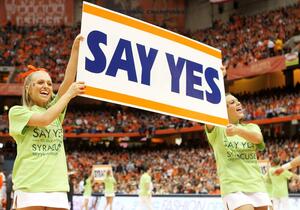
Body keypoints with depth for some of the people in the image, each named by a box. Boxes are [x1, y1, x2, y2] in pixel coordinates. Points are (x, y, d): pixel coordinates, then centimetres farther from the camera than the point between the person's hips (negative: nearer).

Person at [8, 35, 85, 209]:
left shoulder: (56, 109, 16)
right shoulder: (17, 112, 4)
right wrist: (69, 94, -9)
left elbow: (68, 80, 3)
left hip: (58, 188, 5)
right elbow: (44, 119, -14)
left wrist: (76, 49, -7)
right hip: (29, 189, -4)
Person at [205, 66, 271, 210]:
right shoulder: (217, 129, 4)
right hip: (233, 187, -5)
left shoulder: (251, 127, 14)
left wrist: (238, 130, -32)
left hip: (257, 186, 5)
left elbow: (257, 138, -11)